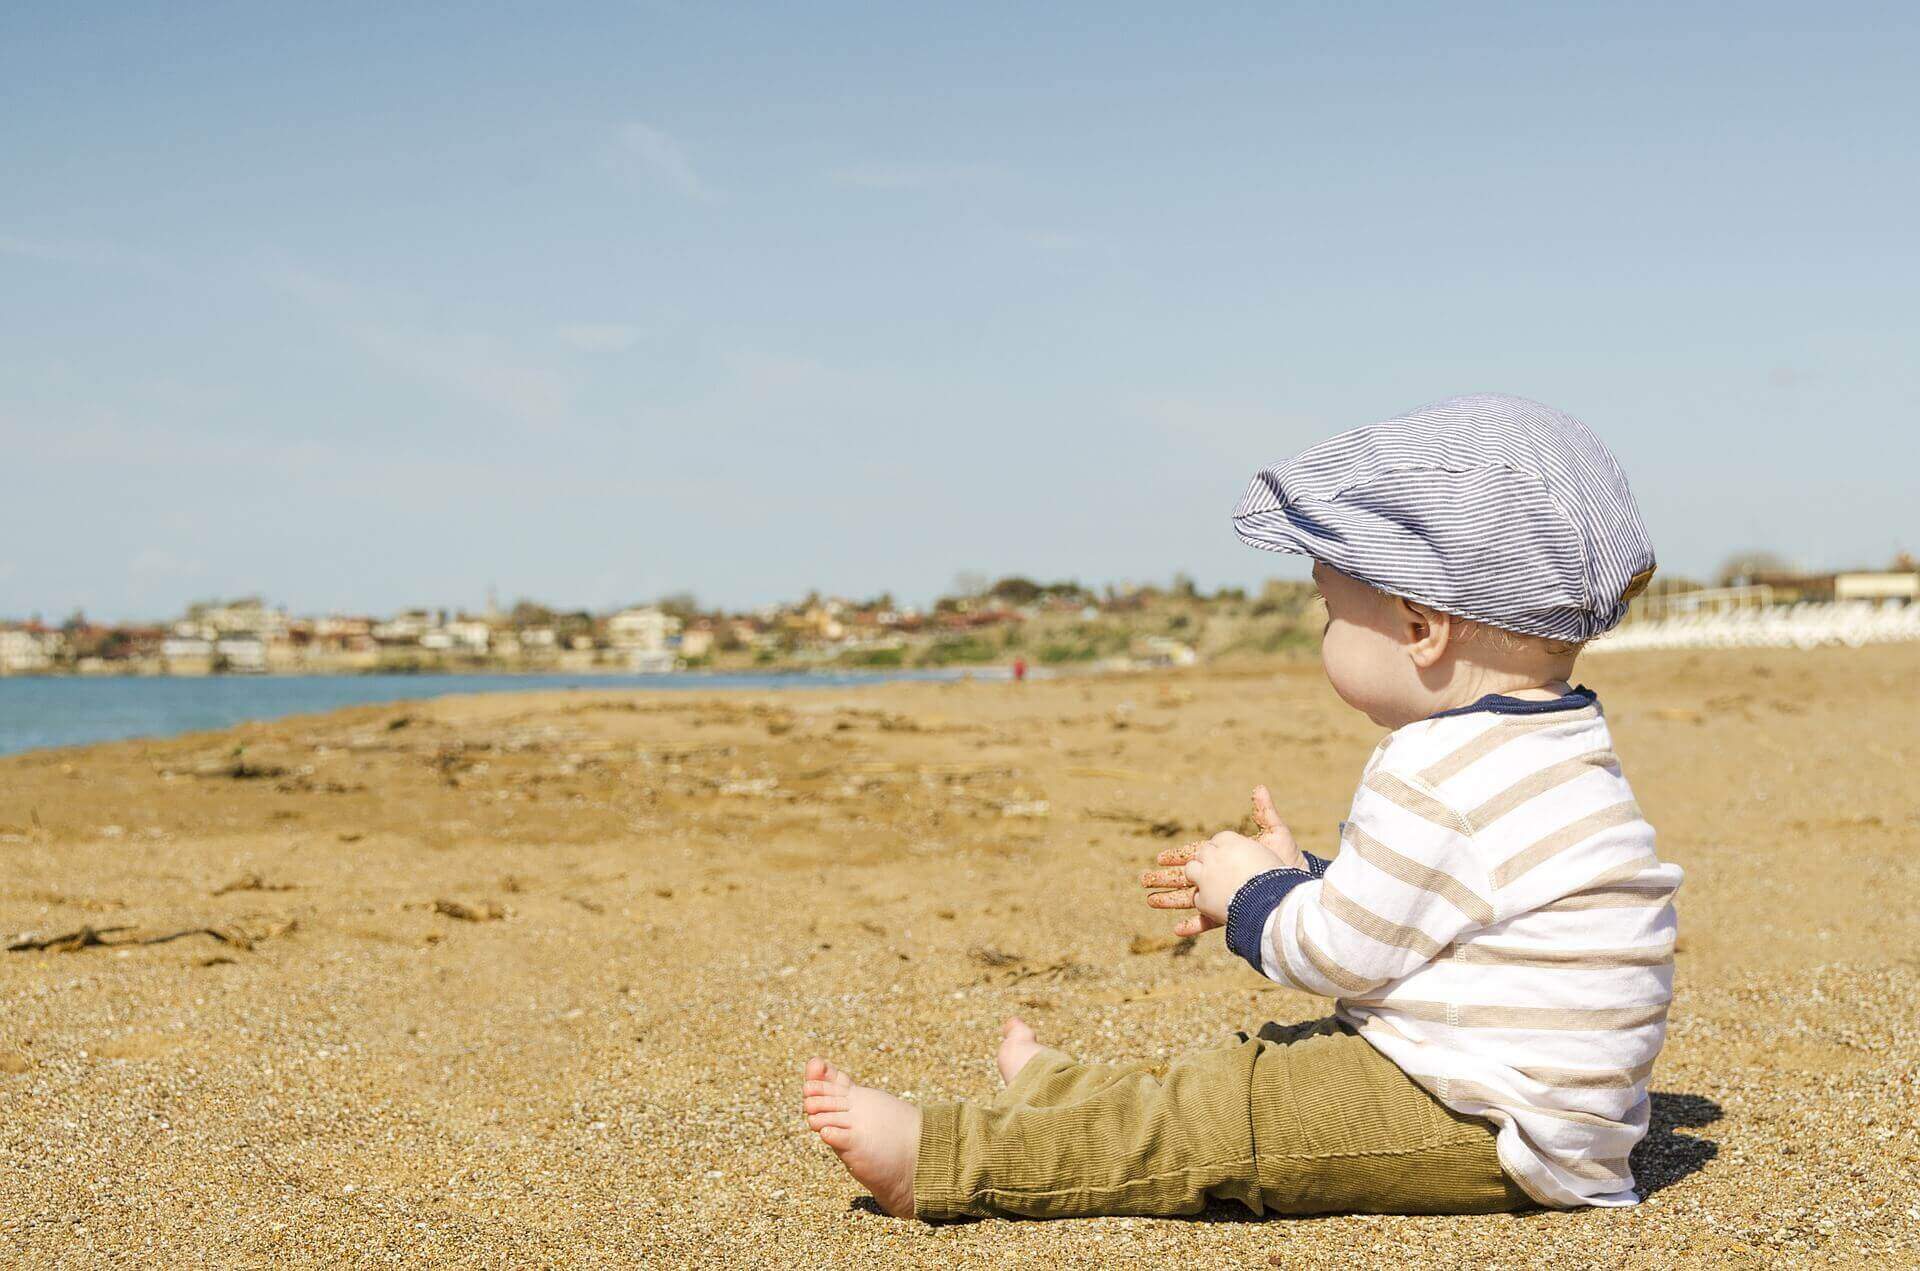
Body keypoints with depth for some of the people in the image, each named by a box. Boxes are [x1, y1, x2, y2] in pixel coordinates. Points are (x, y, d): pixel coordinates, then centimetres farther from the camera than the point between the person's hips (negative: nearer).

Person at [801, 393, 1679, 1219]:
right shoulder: (1546, 748, 13)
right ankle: (1054, 1099, 32)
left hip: (1484, 1133, -11)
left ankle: (937, 1162, -10)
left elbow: (1338, 953, -17)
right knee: (1264, 1065, 18)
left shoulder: (1436, 777, -22)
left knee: (1226, 1116, -11)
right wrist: (1298, 877, 24)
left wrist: (1253, 896, 1)